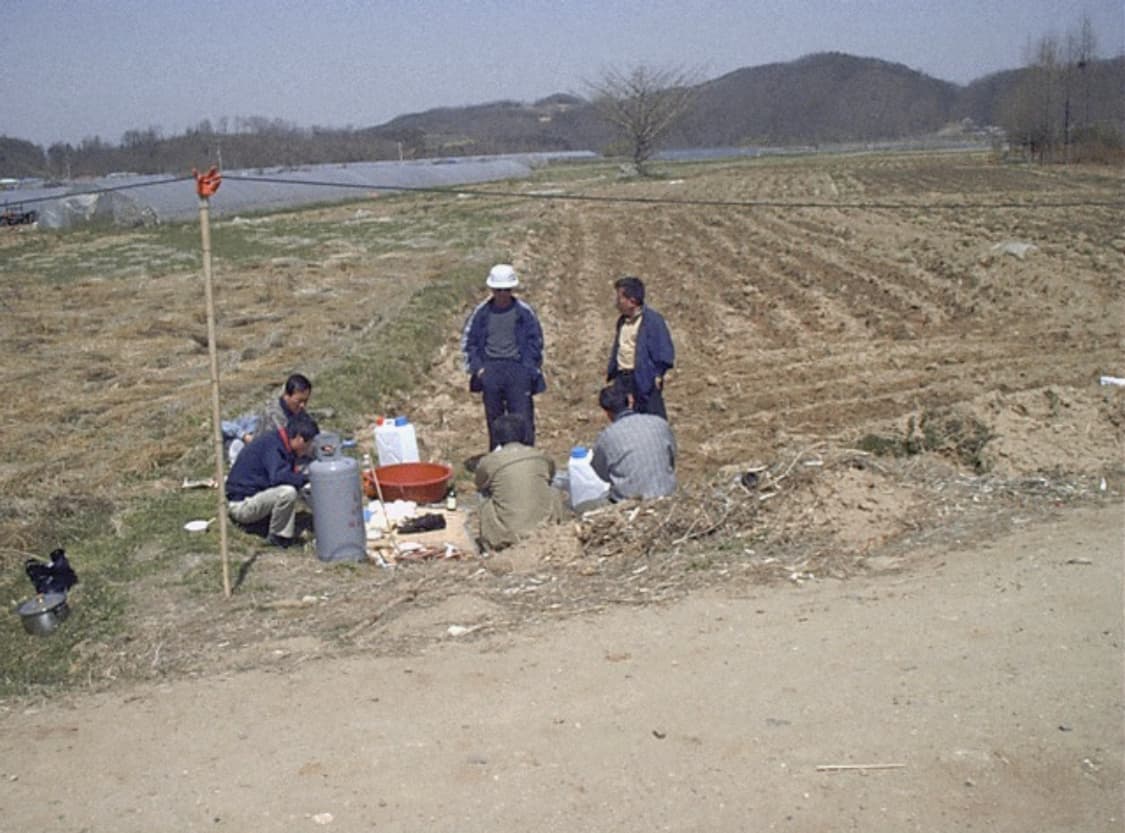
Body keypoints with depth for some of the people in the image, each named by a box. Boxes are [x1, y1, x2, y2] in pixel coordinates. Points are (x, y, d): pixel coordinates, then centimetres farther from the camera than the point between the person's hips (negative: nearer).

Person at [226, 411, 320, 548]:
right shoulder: (271, 444, -20)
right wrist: (305, 477, -21)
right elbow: (277, 477, -33)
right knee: (288, 492, -30)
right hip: (241, 504, -10)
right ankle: (278, 537, -10)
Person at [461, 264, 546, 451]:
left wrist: (529, 369, -5)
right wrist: (476, 367, 2)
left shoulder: (524, 312, 0)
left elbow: (535, 342, 5)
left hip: (517, 369, -2)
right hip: (490, 370, 2)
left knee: (523, 420, -8)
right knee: (493, 420, 9)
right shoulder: (481, 312, 4)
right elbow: (468, 341, 12)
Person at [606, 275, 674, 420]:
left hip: (644, 379, -8)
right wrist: (611, 372, 15)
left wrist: (658, 375, -12)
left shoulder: (652, 319, -10)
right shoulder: (622, 320, 14)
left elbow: (664, 350, -10)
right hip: (622, 379, 8)